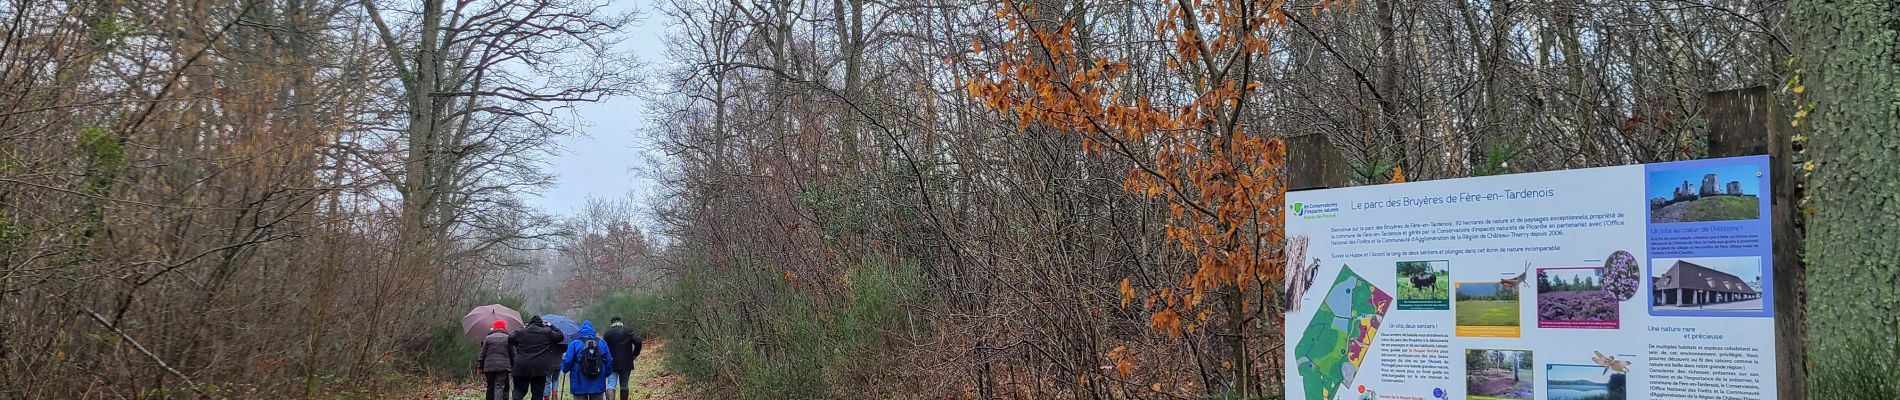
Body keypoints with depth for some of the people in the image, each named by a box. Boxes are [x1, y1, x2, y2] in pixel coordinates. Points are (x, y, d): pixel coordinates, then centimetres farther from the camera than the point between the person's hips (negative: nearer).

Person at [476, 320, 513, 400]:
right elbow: (512, 355, 6)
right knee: (499, 387, -8)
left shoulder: (488, 338, 6)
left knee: (490, 387, 14)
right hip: (503, 367, -2)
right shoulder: (508, 338, 4)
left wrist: (480, 366, 12)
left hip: (489, 366, 2)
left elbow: (483, 354, 6)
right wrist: (513, 367, 15)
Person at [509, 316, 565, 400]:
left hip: (521, 368, 1)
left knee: (519, 390, 10)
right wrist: (550, 326, 19)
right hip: (540, 368, -1)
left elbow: (510, 341, 19)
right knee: (538, 393, 5)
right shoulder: (546, 333, -2)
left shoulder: (520, 333, 4)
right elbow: (560, 336, 8)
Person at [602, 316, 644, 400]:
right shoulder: (629, 331, 2)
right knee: (624, 385, 11)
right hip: (626, 363, 1)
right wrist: (634, 354, 1)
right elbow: (638, 342, -10)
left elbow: (605, 348, 1)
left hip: (612, 363, -1)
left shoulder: (608, 333, 0)